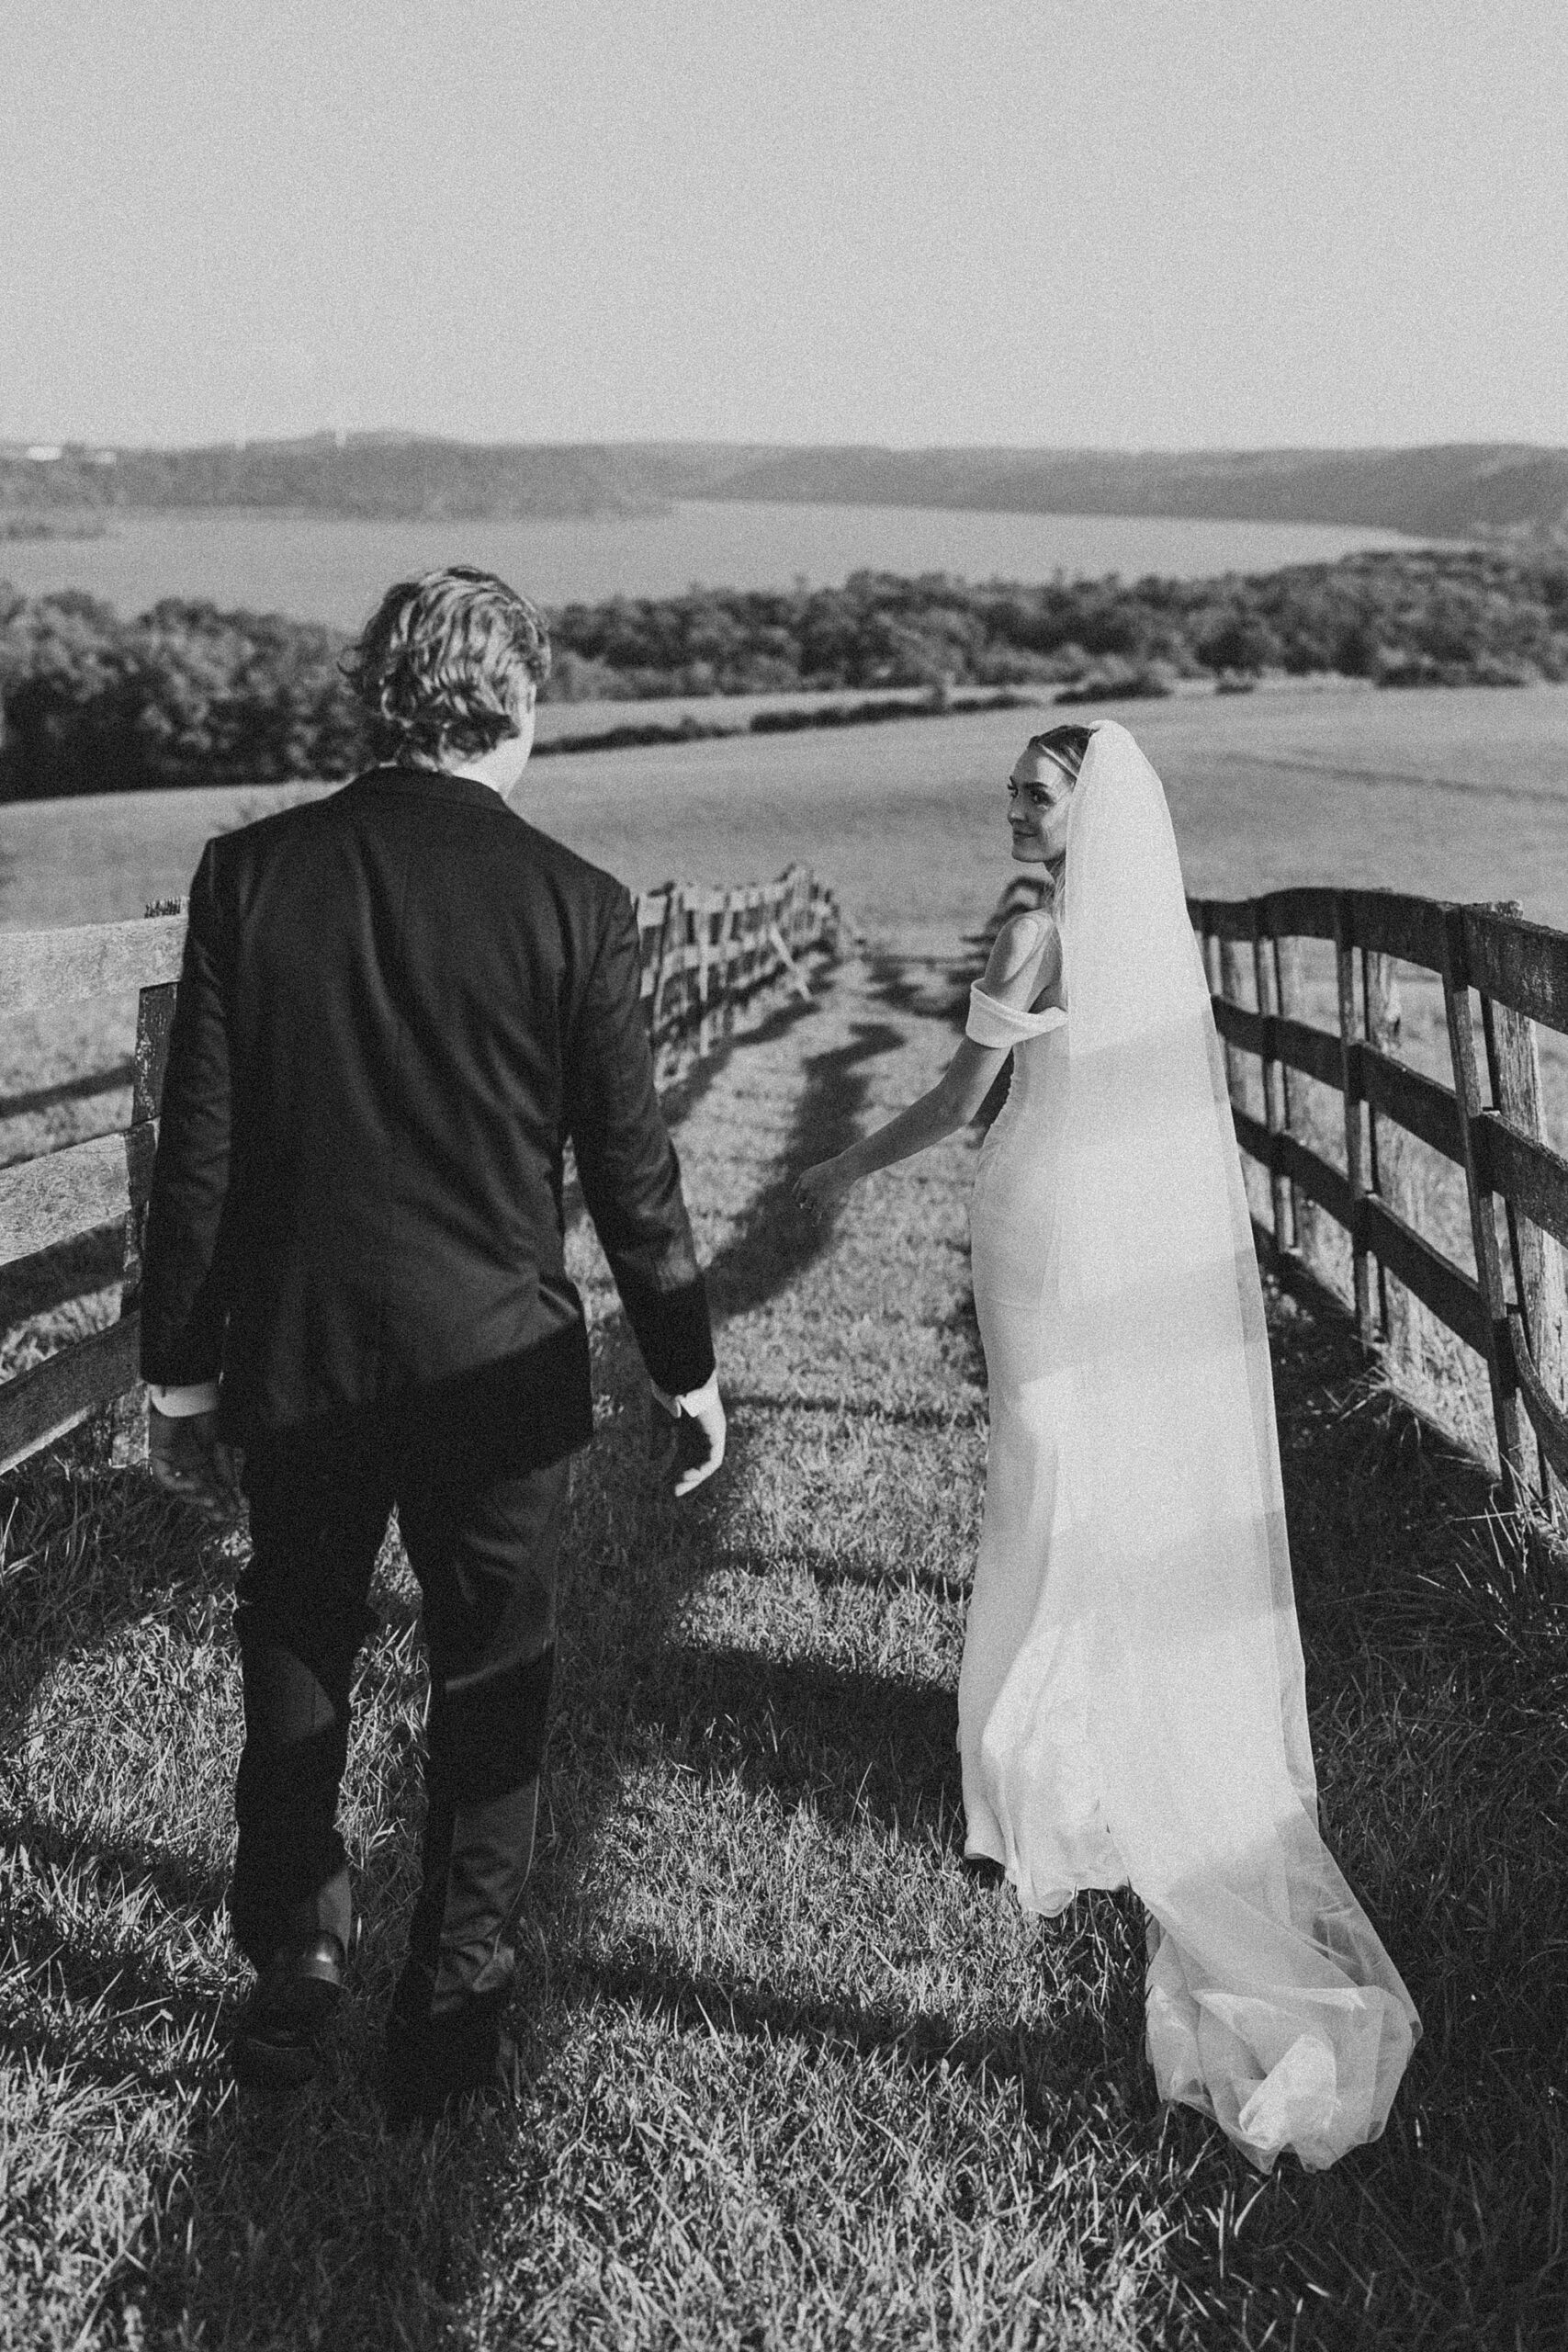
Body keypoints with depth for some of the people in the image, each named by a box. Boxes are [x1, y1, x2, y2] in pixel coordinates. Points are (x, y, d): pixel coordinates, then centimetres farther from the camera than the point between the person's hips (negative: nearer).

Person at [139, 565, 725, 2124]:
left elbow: (196, 1153, -3)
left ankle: (291, 1973, 31)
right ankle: (449, 2020, 22)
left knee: (294, 1665, 20)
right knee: (488, 1686, 14)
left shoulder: (248, 874, -5)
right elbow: (630, 1171, -5)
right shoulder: (572, 904, -10)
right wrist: (685, 1367, 8)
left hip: (294, 1361, 2)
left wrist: (180, 1372, 6)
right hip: (497, 1365, -2)